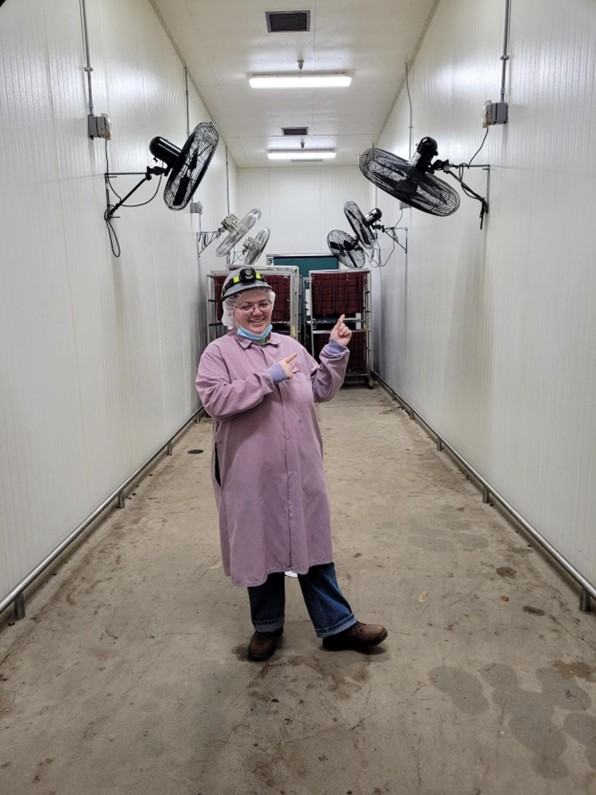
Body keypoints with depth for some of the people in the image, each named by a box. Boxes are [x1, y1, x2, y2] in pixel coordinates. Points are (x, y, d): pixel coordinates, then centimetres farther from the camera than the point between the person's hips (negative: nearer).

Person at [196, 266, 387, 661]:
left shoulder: (290, 346, 11)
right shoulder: (218, 353, -4)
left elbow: (321, 390, 13)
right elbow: (215, 400, -19)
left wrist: (336, 351, -1)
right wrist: (269, 378, -20)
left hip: (302, 470, 4)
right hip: (252, 476, -3)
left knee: (312, 544, 13)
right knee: (261, 548, 13)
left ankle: (337, 625, 27)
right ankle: (267, 625, 35)